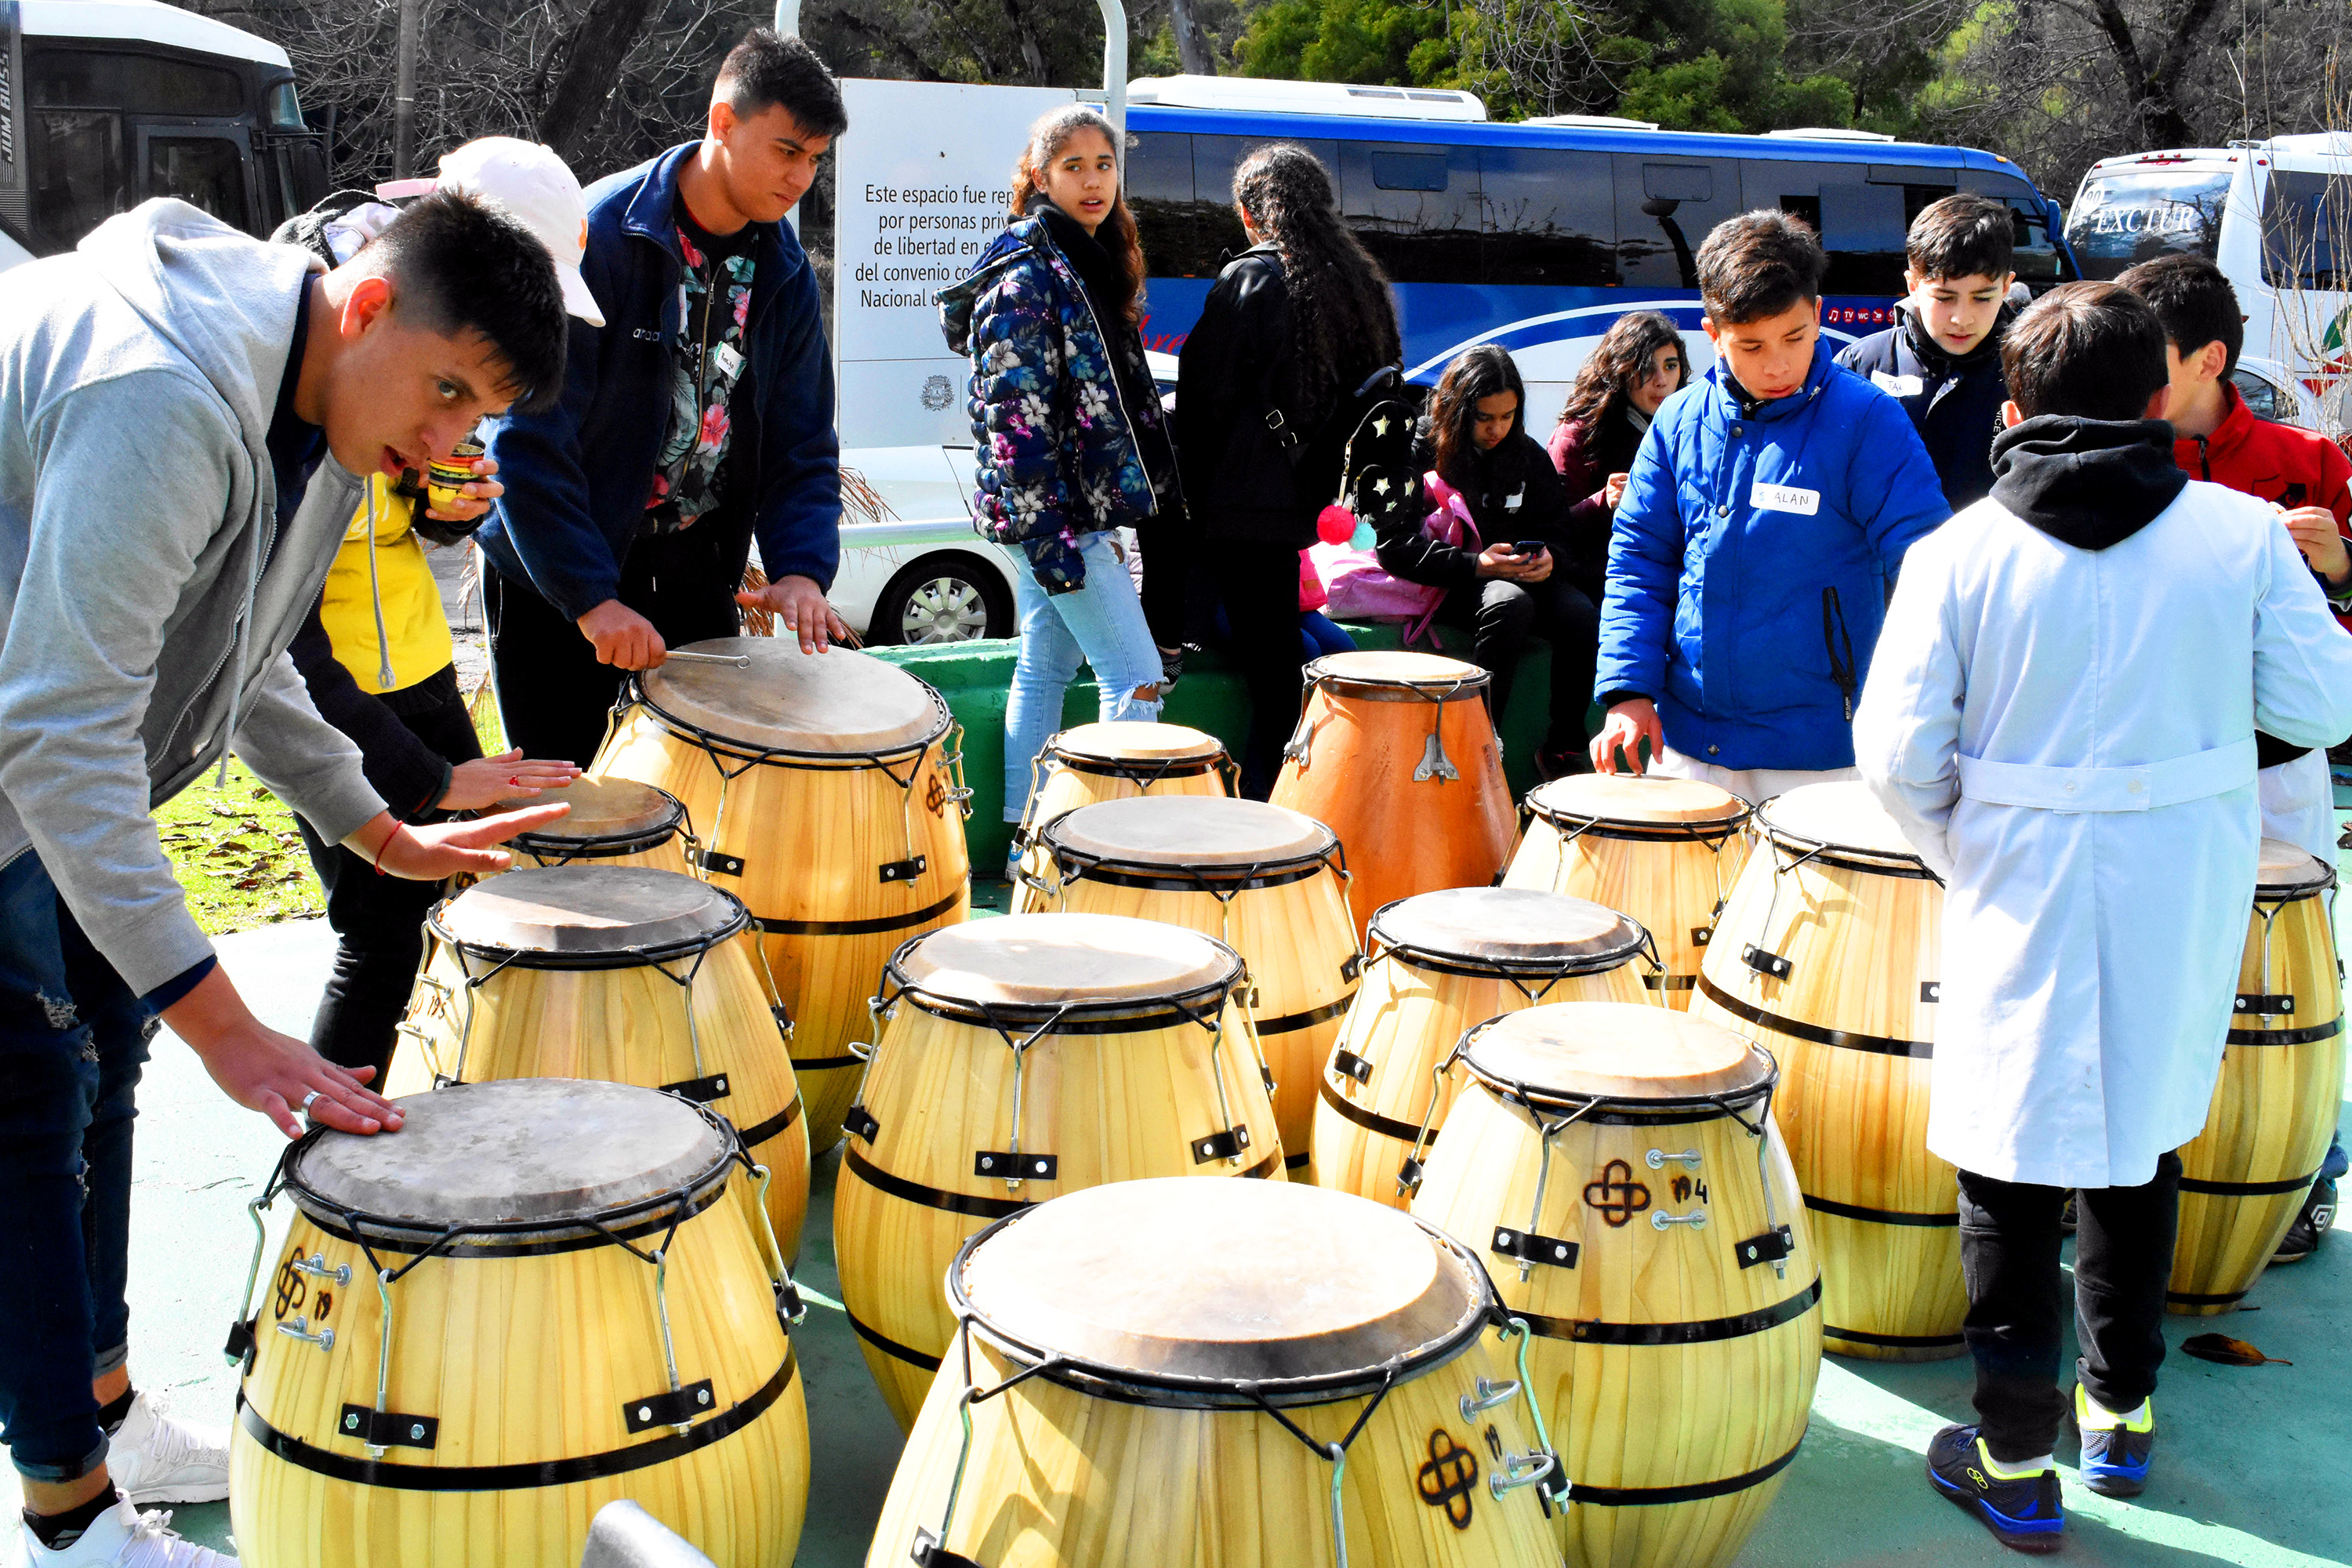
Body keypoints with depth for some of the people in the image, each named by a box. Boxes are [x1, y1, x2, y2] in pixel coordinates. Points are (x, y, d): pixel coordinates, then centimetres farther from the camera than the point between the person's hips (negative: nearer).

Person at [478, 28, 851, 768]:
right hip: (555, 575, -5)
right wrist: (590, 596, -27)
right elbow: (527, 436, -20)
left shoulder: (785, 273, 2)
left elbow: (803, 443, 4)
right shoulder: (599, 236, -16)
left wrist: (801, 568, -15)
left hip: (696, 572, 5)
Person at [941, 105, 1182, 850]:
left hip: (1080, 510, 9)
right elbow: (1012, 414, -19)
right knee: (1136, 678, -9)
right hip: (1053, 511, -9)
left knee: (1043, 669, 12)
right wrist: (1051, 535, -23)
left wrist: (1101, 521, 20)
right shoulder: (1028, 277, -14)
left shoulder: (1092, 264, 15)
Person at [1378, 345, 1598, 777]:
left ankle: (1563, 747, -10)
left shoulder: (1528, 455, 6)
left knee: (1580, 614, -25)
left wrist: (1549, 557, -14)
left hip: (1520, 575, 5)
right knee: (1510, 604, -36)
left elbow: (1554, 527, 12)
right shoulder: (1421, 452, -8)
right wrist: (1474, 563, -26)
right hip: (1444, 584, -4)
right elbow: (1394, 545, -15)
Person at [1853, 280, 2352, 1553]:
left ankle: (2016, 1464, 15)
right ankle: (2120, 1414, 34)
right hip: (2184, 892, 3)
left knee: (2011, 1165, 8)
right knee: (2142, 1140, 21)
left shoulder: (1958, 552, -9)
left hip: (2023, 897, -2)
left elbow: (1898, 755, -11)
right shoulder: (2243, 532, -5)